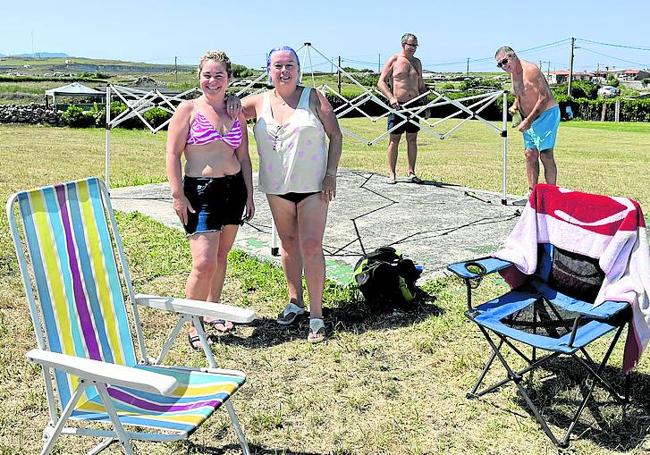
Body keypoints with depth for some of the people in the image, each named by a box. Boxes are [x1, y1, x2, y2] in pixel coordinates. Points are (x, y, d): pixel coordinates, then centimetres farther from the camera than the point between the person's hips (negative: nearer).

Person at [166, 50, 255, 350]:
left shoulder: (236, 113, 12)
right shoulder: (189, 109, -2)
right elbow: (173, 154, -5)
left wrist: (249, 194, 12)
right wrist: (178, 195, -12)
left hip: (234, 189, 5)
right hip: (201, 191, -5)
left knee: (221, 256, 14)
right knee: (204, 263, -11)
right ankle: (192, 325, 4)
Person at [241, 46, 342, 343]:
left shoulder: (313, 98, -4)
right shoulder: (259, 102, 2)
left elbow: (335, 135, -3)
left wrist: (331, 175, -9)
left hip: (312, 186, -3)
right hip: (276, 187, 3)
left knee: (311, 247, -6)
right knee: (288, 243, 15)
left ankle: (316, 314, 2)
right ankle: (295, 301, 31)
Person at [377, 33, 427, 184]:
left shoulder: (417, 62, 15)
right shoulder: (393, 60, -1)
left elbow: (421, 85, 22)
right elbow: (381, 82, -6)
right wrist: (391, 98, -20)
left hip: (414, 104, 5)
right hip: (397, 105, -5)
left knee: (412, 139, 7)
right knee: (394, 139, 0)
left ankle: (411, 172, 15)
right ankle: (392, 173, 7)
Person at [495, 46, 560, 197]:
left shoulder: (530, 70, -18)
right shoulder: (513, 74, 9)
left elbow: (544, 97, -22)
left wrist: (528, 120, -23)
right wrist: (515, 106, 2)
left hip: (546, 114, -9)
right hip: (529, 119, 9)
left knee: (546, 155, -12)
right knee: (530, 154, 7)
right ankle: (532, 193, 13)